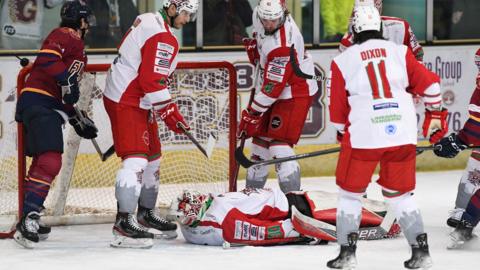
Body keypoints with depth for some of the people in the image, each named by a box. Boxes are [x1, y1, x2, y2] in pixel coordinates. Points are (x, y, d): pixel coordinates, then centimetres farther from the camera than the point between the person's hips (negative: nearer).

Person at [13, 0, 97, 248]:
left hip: (47, 106, 11)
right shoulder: (65, 36, -5)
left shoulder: (74, 43, 26)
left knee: (42, 161, 19)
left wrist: (78, 119, 27)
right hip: (39, 104, -11)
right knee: (50, 161, -21)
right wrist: (66, 80, -29)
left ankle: (28, 220, 26)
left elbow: (65, 94, 30)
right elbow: (47, 58, -25)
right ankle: (28, 218, -28)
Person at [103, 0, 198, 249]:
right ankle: (123, 222, -22)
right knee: (136, 160, -17)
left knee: (152, 156, 20)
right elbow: (152, 80, -24)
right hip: (126, 103, -11)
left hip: (137, 101, 11)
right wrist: (170, 114, -17)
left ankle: (146, 213, 33)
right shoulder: (163, 38, -19)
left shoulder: (149, 22, 14)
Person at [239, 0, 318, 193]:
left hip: (295, 93, -9)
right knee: (260, 137, 14)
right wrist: (254, 49, -4)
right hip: (274, 89, 9)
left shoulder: (283, 45, -32)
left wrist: (252, 114, -22)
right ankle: (253, 190, 27)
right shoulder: (260, 16, -7)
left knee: (279, 144, -19)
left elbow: (273, 86, -28)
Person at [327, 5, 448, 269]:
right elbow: (428, 84, 6)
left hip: (363, 135, -2)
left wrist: (344, 133, 28)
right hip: (403, 134, 2)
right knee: (400, 194, 17)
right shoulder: (399, 52, 7)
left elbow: (337, 110, 10)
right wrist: (435, 114, 22)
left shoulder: (342, 61, 4)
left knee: (350, 192, 14)